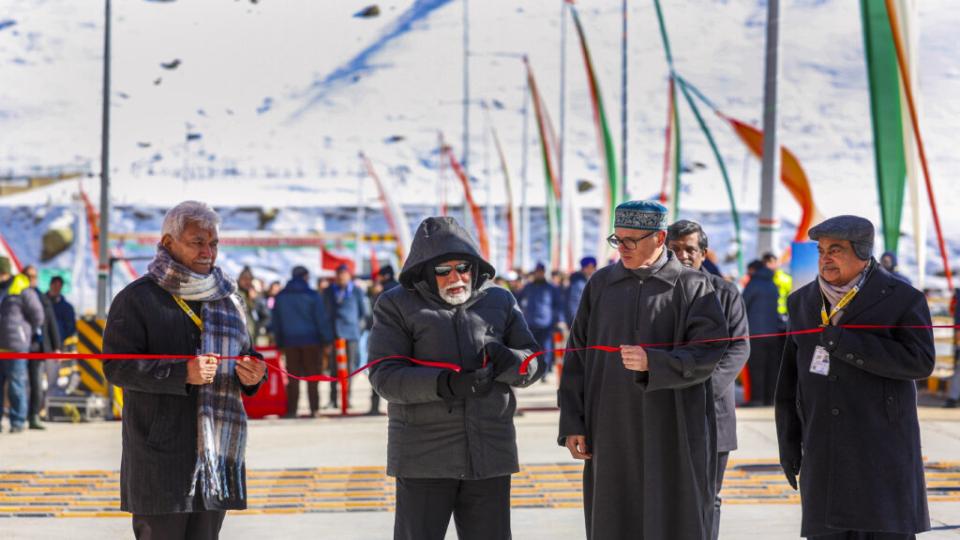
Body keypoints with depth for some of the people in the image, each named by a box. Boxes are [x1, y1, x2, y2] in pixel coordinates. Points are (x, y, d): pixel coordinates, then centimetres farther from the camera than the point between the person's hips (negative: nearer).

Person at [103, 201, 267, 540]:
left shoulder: (227, 299, 17)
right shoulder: (137, 299, -4)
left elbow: (245, 354, 26)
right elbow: (117, 368, -11)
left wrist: (253, 374, 0)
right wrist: (182, 373, -22)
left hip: (217, 451, 6)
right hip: (160, 457, -6)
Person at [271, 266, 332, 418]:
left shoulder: (280, 297, 8)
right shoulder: (312, 296, -5)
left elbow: (275, 321, 11)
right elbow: (322, 319, -8)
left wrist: (279, 342, 15)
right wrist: (326, 339, -3)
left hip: (290, 342, 3)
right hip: (311, 341, -3)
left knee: (293, 377, 5)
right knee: (312, 376, 1)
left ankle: (291, 410, 0)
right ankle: (314, 409, -3)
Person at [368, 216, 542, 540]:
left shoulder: (499, 302, 11)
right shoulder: (397, 305, 1)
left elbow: (531, 365, 7)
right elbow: (385, 376, -10)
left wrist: (507, 361, -18)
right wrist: (445, 384, -27)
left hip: (489, 452, 3)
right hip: (424, 458, -3)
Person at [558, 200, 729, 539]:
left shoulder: (693, 287, 0)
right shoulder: (601, 284, 11)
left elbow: (707, 354, -9)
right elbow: (577, 357, 11)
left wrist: (652, 362, -23)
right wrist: (572, 423, 5)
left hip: (672, 436, -3)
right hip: (611, 435, 3)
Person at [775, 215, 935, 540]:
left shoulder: (902, 300, -3)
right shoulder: (804, 303, 11)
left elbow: (920, 362, -15)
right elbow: (791, 377, 14)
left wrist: (846, 343, -19)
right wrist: (788, 440, 9)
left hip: (882, 448, -4)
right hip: (824, 451, 4)